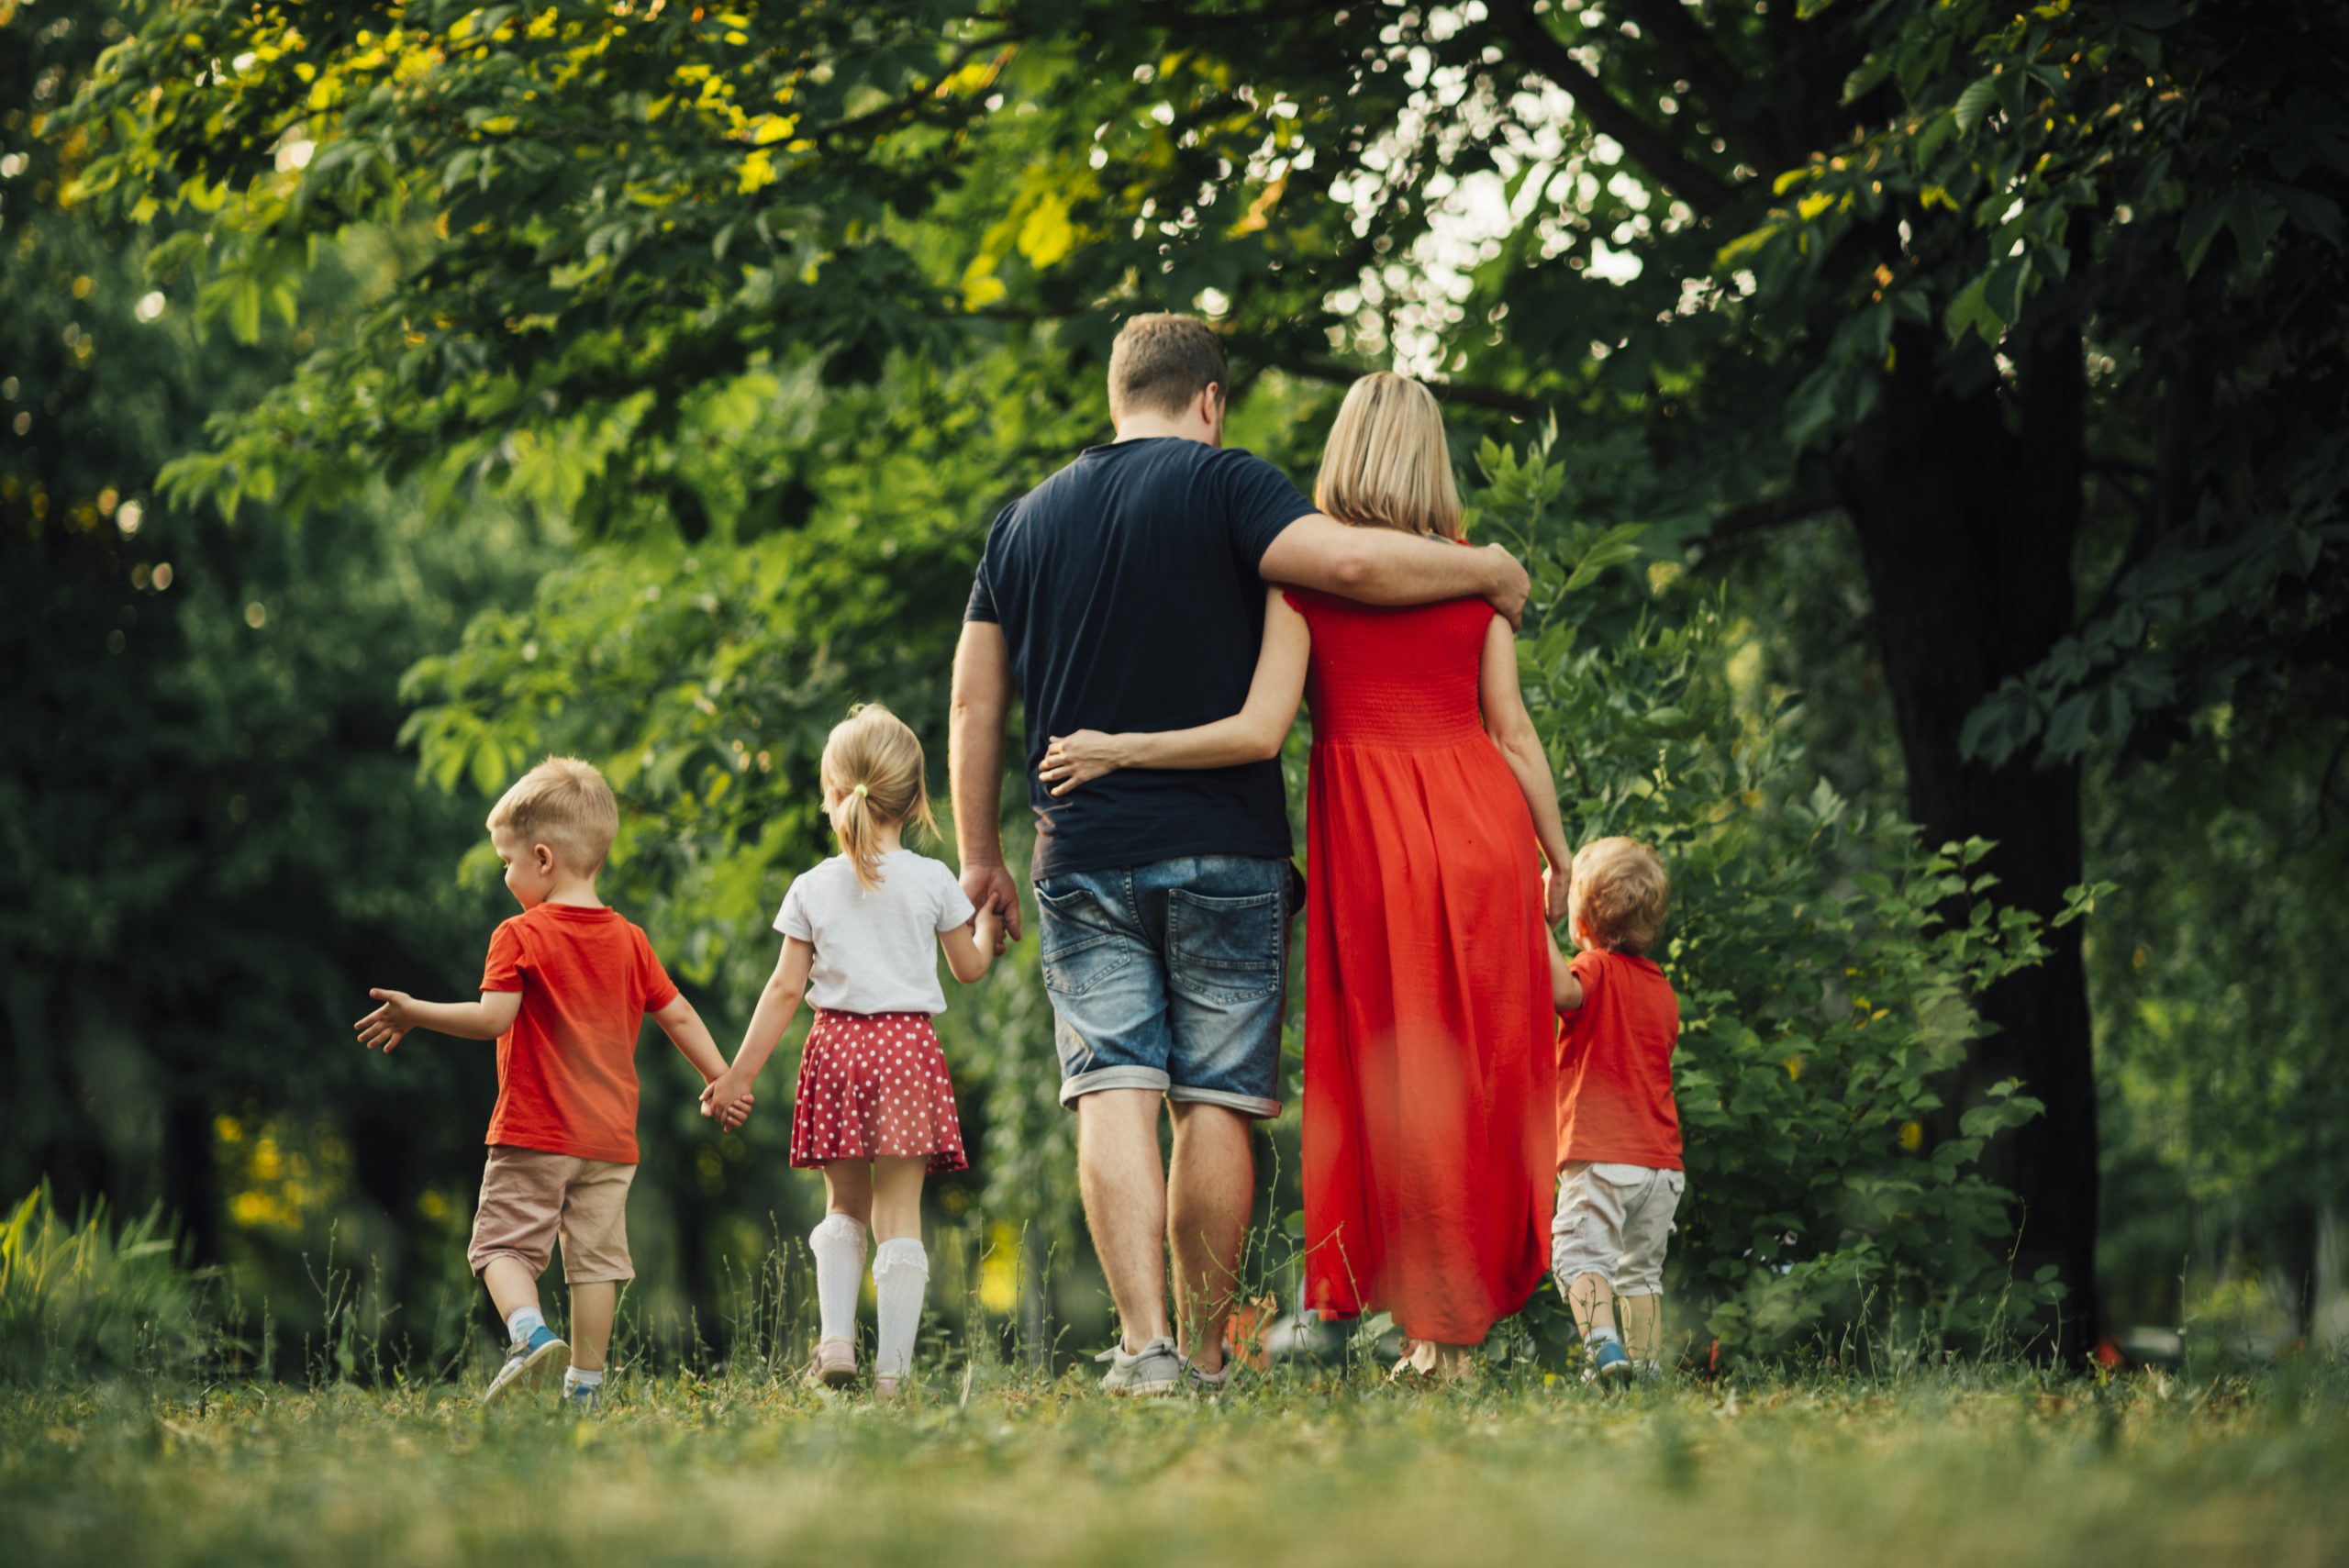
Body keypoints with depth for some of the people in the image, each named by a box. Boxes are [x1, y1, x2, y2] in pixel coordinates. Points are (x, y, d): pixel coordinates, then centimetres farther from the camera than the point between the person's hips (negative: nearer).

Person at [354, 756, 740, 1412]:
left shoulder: (521, 937, -9)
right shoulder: (629, 941, 8)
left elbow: (493, 1018, -18)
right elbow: (678, 1017, 12)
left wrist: (415, 1014, -8)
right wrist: (722, 1080, 21)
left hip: (533, 1135, -5)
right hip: (609, 1137, 5)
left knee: (503, 1241, 1)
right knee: (595, 1256, 8)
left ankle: (531, 1333, -25)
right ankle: (585, 1384, 8)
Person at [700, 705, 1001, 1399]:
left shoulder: (813, 888, 1)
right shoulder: (933, 881, 1)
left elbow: (786, 989, 0)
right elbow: (969, 967, 11)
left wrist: (739, 1074, 5)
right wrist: (989, 924, 32)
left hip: (836, 1043, 1)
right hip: (908, 1043, -1)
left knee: (844, 1204, 15)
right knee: (898, 1208, -1)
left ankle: (835, 1341, 1)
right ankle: (892, 1368, -4)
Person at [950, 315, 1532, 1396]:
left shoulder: (1024, 521, 14)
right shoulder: (1219, 484, -2)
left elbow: (975, 701, 14)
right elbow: (1347, 562, -18)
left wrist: (980, 855, 20)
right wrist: (1488, 572, -4)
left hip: (1083, 859, 3)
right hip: (1223, 853, -3)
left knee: (1115, 1093, -3)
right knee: (1216, 1103, 3)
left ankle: (1145, 1344, -15)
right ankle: (1204, 1353, 6)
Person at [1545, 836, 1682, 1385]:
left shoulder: (1595, 969, -8)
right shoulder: (1663, 989, 15)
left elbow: (1565, 992, -32)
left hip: (1600, 1155, -7)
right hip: (1662, 1160, 7)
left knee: (1580, 1253, -9)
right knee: (1641, 1267, 16)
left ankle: (1604, 1341, -28)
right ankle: (1646, 1361, 13)